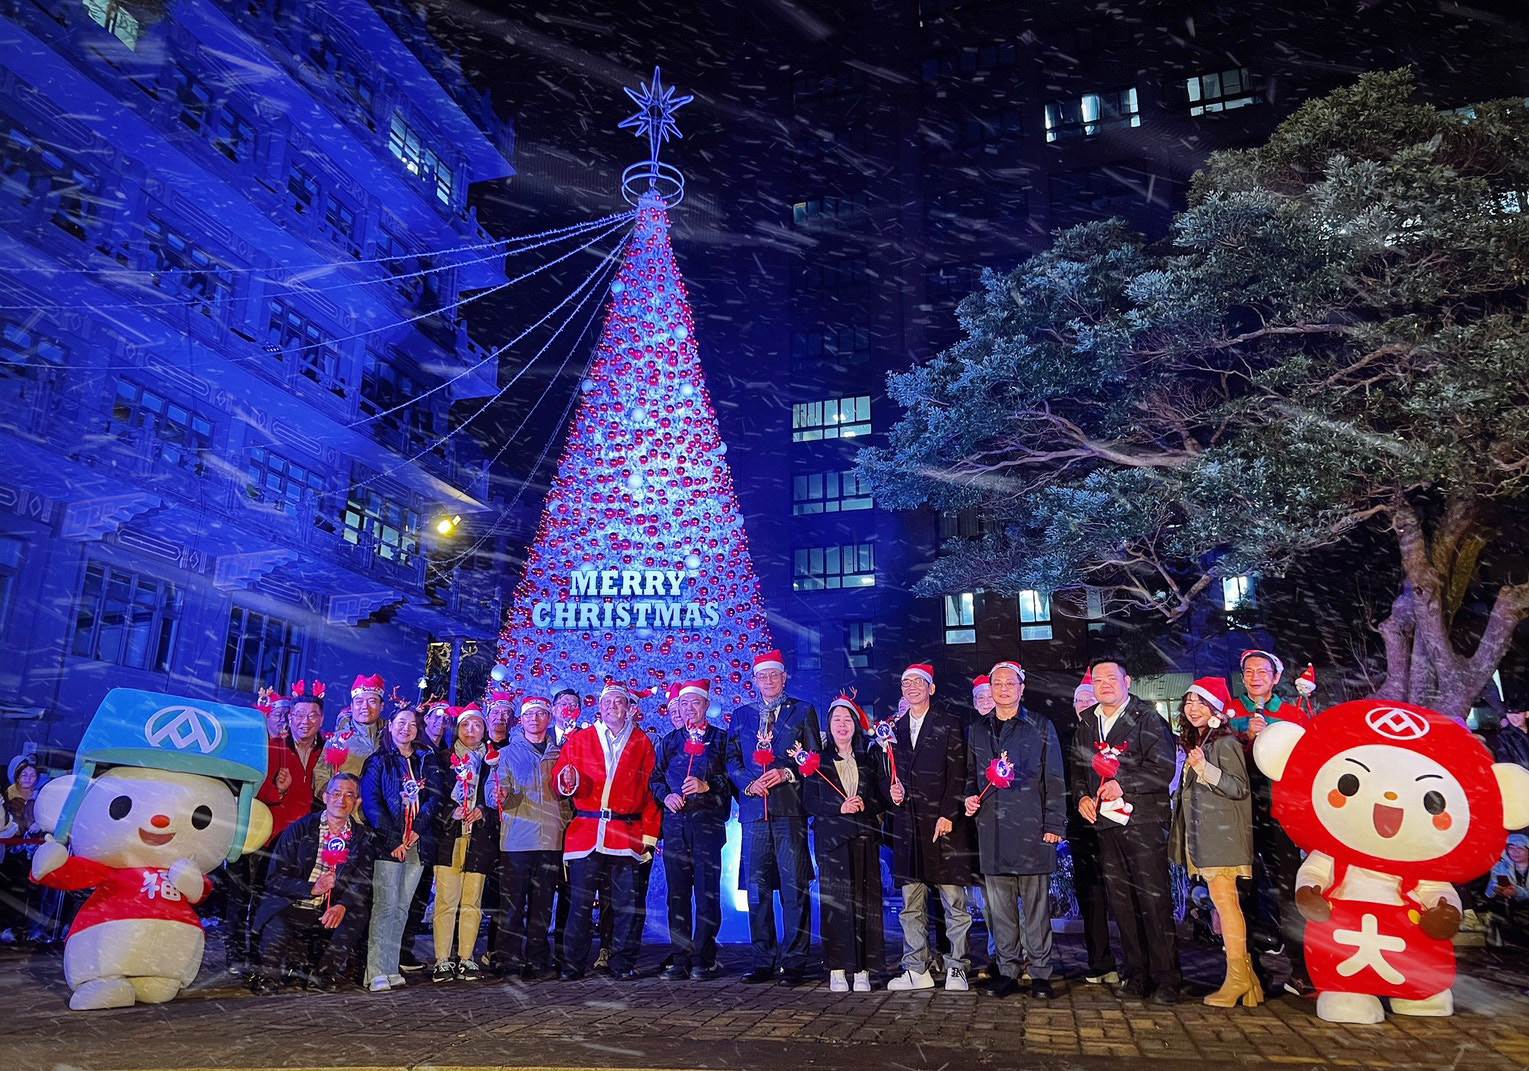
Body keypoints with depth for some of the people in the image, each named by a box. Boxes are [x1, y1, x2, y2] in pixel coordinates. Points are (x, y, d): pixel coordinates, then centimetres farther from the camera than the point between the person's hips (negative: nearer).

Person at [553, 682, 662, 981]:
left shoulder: (642, 743, 9)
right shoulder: (578, 740, 12)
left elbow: (650, 790, 6)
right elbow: (558, 782, 10)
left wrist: (649, 834, 0)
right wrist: (567, 781, -14)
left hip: (628, 835, 0)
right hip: (585, 832, 1)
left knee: (627, 905, 1)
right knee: (580, 903, 1)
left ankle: (623, 964, 12)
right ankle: (574, 965, 13)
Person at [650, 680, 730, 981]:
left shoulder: (720, 739, 8)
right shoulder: (668, 741, 18)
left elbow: (733, 778, 1)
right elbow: (655, 778, 18)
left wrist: (707, 785, -15)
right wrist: (666, 796, -1)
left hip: (708, 823, -3)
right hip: (675, 823, 3)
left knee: (707, 891, -5)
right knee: (677, 891, 4)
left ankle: (704, 960, 3)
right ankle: (680, 959, 11)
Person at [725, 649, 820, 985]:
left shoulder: (803, 711, 10)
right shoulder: (741, 716, 17)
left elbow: (815, 757, 5)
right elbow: (732, 760, 14)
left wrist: (786, 774, -10)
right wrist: (748, 783, -5)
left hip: (790, 808, -2)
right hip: (754, 810, 3)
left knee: (794, 886, -3)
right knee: (757, 888, 5)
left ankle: (793, 963, 4)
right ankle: (763, 962, 14)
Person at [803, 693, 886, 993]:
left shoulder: (870, 758, 13)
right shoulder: (818, 760, 8)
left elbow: (882, 797, 11)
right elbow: (809, 801, 2)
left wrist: (866, 804, -9)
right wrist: (839, 808, -12)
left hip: (864, 838, 1)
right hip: (831, 838, -1)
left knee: (865, 901, -3)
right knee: (834, 901, -4)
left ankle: (862, 970, 3)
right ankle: (837, 970, 3)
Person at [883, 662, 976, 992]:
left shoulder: (949, 725, 2)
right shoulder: (895, 729, 16)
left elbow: (958, 774, -5)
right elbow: (887, 773, 21)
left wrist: (948, 815, -12)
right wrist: (891, 789, -1)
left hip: (944, 824, -4)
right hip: (907, 826, 5)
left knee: (954, 903, -1)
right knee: (911, 905, 8)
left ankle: (956, 970, 7)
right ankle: (917, 969, 16)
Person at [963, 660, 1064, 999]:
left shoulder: (1041, 728, 5)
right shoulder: (977, 731, 14)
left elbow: (1054, 780, 2)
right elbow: (971, 774, 24)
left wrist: (1054, 824, -4)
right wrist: (969, 797, 4)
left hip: (1031, 829, -3)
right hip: (991, 831, 3)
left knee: (1036, 904, 1)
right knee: (999, 905, 7)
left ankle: (1040, 972, 11)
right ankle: (1008, 969, 18)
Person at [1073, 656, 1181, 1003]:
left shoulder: (1147, 718, -3)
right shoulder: (1087, 723, 15)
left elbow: (1164, 768, -11)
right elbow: (1077, 767, 23)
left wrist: (1123, 785, -18)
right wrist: (1082, 797, 5)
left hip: (1143, 821, -5)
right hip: (1106, 823, 6)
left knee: (1154, 902, -4)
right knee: (1121, 903, 9)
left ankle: (1166, 980, 5)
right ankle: (1136, 975, 19)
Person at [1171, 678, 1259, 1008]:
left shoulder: (1225, 742, -8)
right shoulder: (1194, 743, 18)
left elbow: (1239, 787, -15)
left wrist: (1204, 769, -22)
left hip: (1222, 835, -9)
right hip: (1203, 838, 9)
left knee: (1224, 900, -10)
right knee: (1223, 902, 8)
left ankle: (1237, 977, -6)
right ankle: (1244, 973, 12)